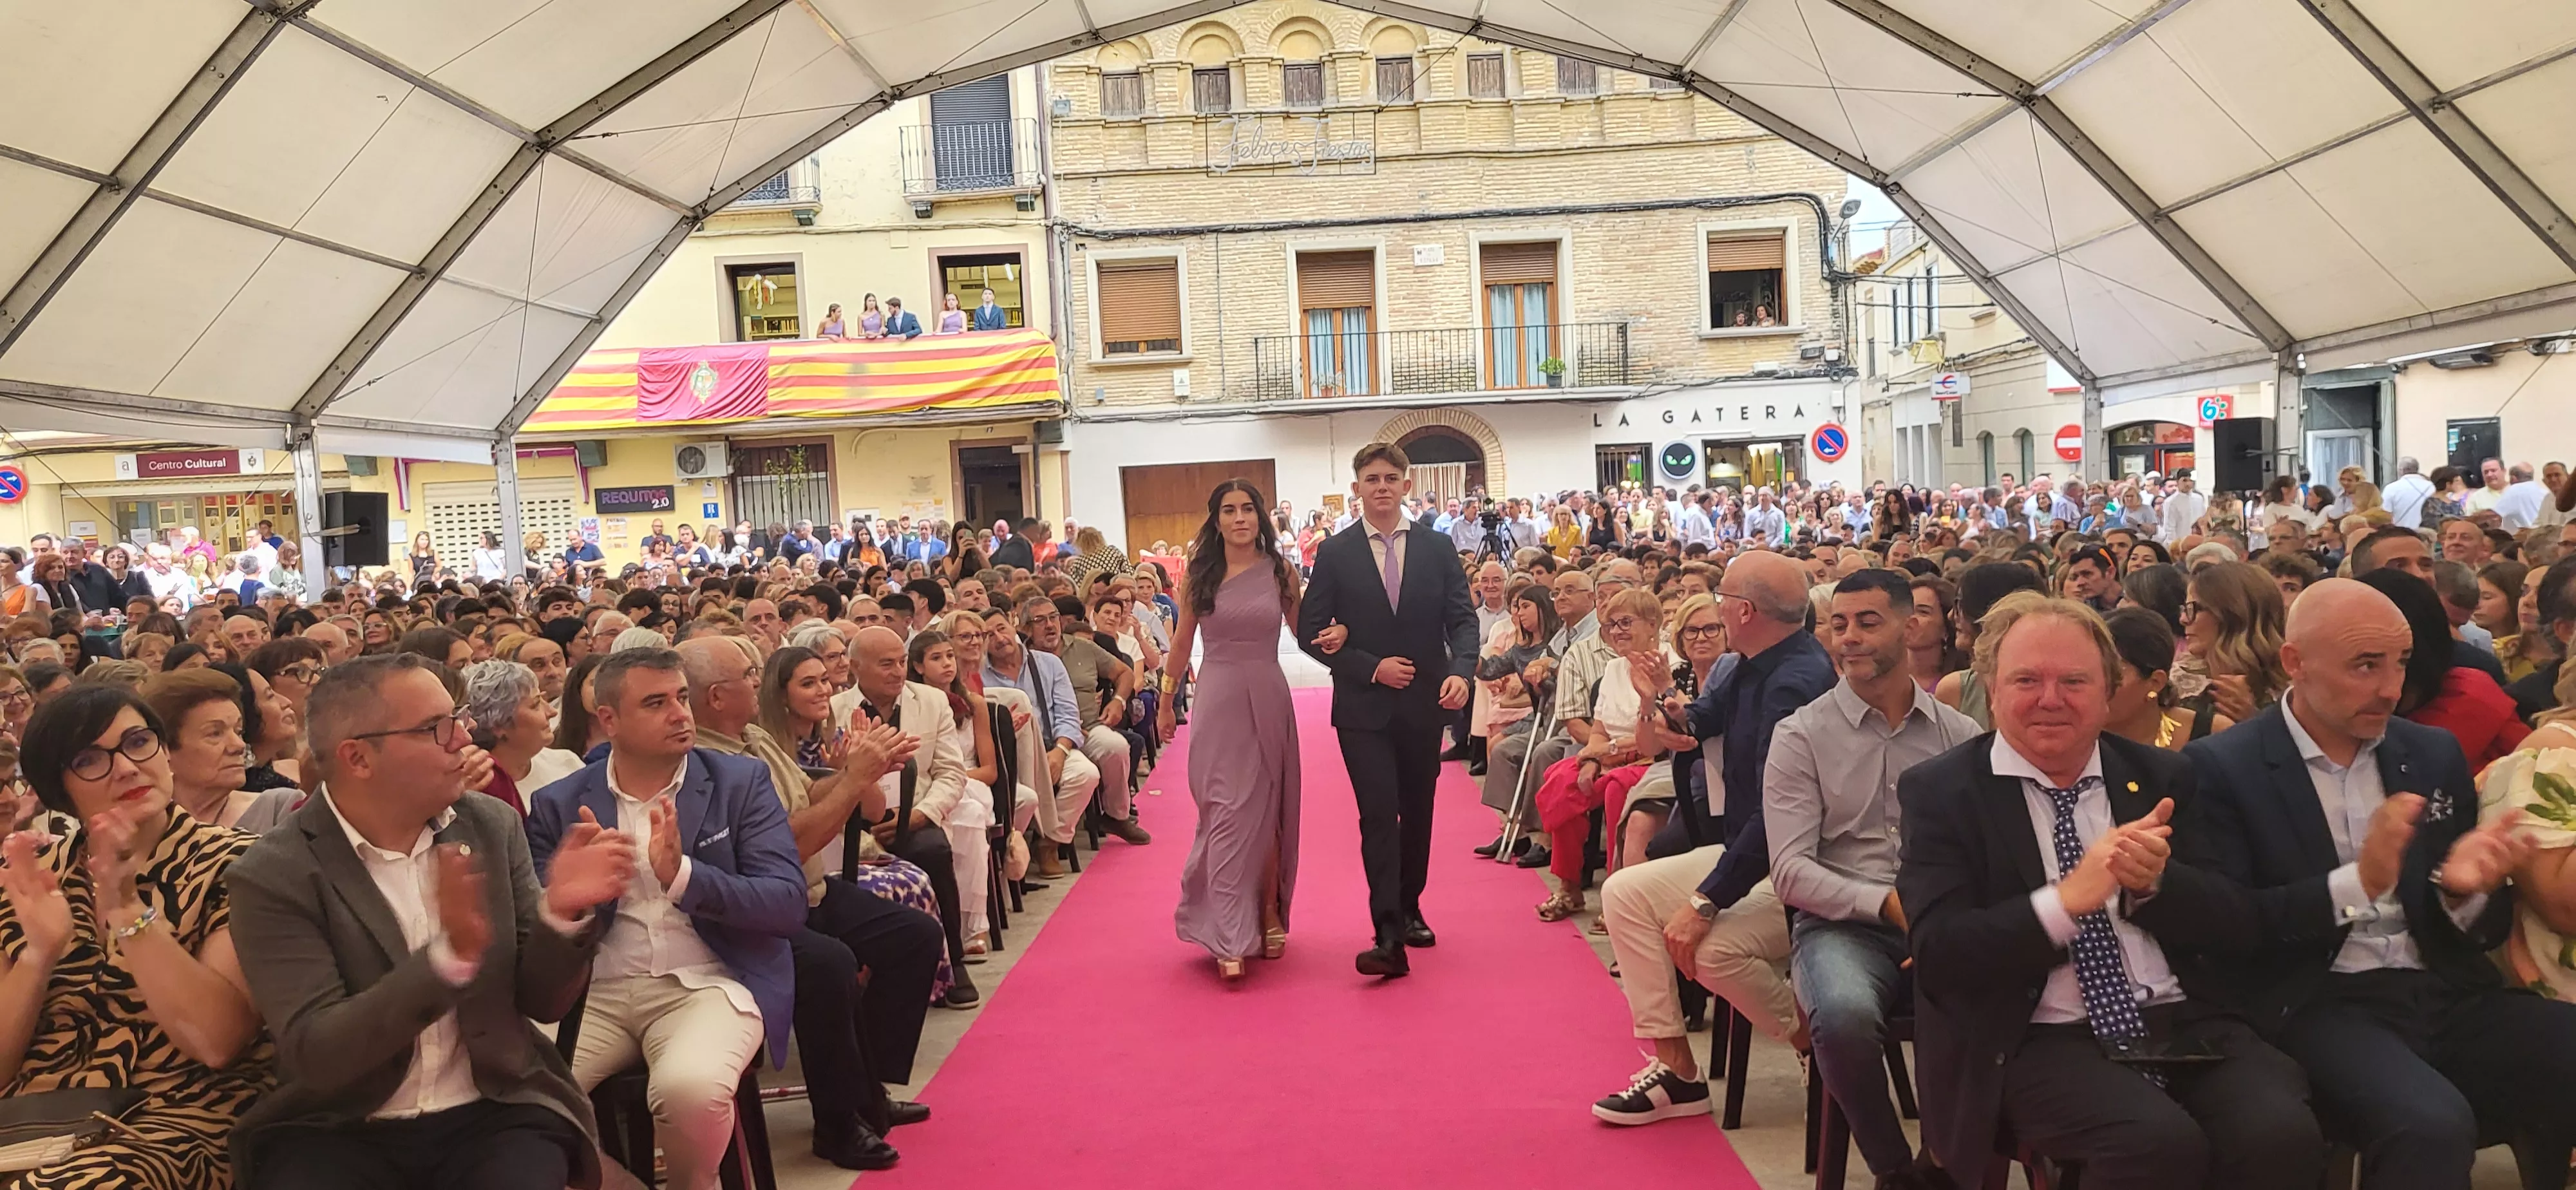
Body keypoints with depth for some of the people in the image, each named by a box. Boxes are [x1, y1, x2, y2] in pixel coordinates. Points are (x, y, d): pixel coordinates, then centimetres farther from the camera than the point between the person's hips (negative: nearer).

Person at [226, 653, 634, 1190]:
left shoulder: (492, 826, 2)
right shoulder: (275, 875, -8)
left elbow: (542, 1001, 4)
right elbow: (315, 1056, -16)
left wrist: (560, 912, -16)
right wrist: (450, 954, -28)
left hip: (493, 1114, 2)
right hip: (337, 1134, -1)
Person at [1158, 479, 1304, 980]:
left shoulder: (1280, 573, 3)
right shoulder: (1199, 576, 3)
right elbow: (1181, 643, 11)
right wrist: (1166, 704, 16)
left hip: (1268, 701, 1)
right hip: (1217, 703, -1)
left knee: (1268, 813, 10)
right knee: (1227, 815, -6)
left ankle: (1269, 915, 25)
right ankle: (1230, 939, -8)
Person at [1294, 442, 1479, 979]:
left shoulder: (1437, 550, 4)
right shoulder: (1335, 554, -1)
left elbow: (1462, 619, 0)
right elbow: (1310, 632, -3)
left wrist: (1460, 671, -19)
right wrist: (1372, 668, -12)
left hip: (1424, 704, 3)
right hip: (1364, 707, -3)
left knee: (1417, 812, 14)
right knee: (1379, 814, -11)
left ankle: (1409, 909, 33)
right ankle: (1389, 937, -14)